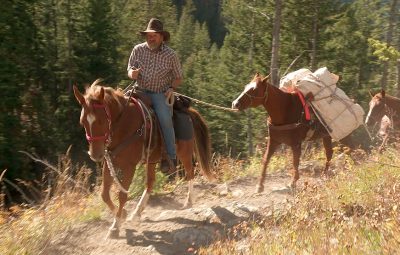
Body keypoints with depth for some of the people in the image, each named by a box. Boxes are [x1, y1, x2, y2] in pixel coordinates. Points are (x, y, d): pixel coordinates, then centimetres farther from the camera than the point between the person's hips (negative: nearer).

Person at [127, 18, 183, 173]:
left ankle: (171, 157, -15)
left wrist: (172, 88, -12)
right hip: (140, 91, 3)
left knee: (165, 118, -27)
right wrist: (132, 74, -15)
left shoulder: (170, 55, -1)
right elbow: (129, 70, 10)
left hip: (160, 94, -3)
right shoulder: (138, 50, 3)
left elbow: (178, 78, 8)